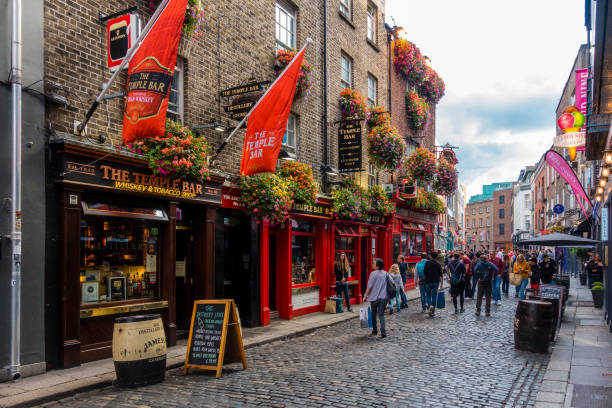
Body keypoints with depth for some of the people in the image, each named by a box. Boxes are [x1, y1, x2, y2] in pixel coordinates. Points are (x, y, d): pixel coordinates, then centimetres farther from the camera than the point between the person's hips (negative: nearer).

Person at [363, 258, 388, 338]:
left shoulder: (373, 274, -11)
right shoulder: (386, 274, 4)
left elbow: (369, 287, -10)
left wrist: (365, 296, 1)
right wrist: (387, 296, 21)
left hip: (374, 297, -3)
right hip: (383, 297, 3)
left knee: (374, 315, 14)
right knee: (381, 315, 3)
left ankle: (375, 331, 24)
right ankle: (383, 332, -12)